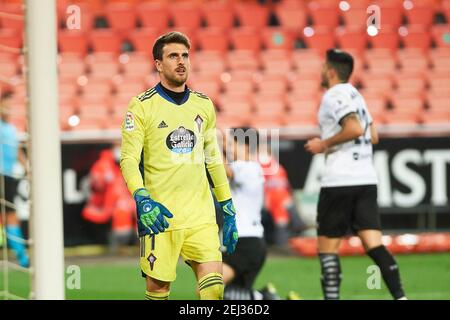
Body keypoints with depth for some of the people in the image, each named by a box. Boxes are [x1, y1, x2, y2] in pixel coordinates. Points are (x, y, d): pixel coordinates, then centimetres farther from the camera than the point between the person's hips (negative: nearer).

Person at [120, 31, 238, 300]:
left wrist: (228, 208, 17)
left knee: (214, 286, -9)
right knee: (158, 287, -1)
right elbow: (128, 159, -8)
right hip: (160, 215, -3)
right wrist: (142, 198, -24)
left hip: (202, 216, 4)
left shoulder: (203, 104, 12)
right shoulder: (142, 106, -2)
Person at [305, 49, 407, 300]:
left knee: (328, 244, 2)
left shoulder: (334, 96, -8)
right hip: (367, 178, 8)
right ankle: (400, 296, -14)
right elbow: (373, 136, 22)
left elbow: (355, 129, -22)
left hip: (340, 180, -8)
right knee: (374, 244, -1)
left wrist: (324, 144, -11)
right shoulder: (356, 95, 19)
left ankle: (332, 296, -3)